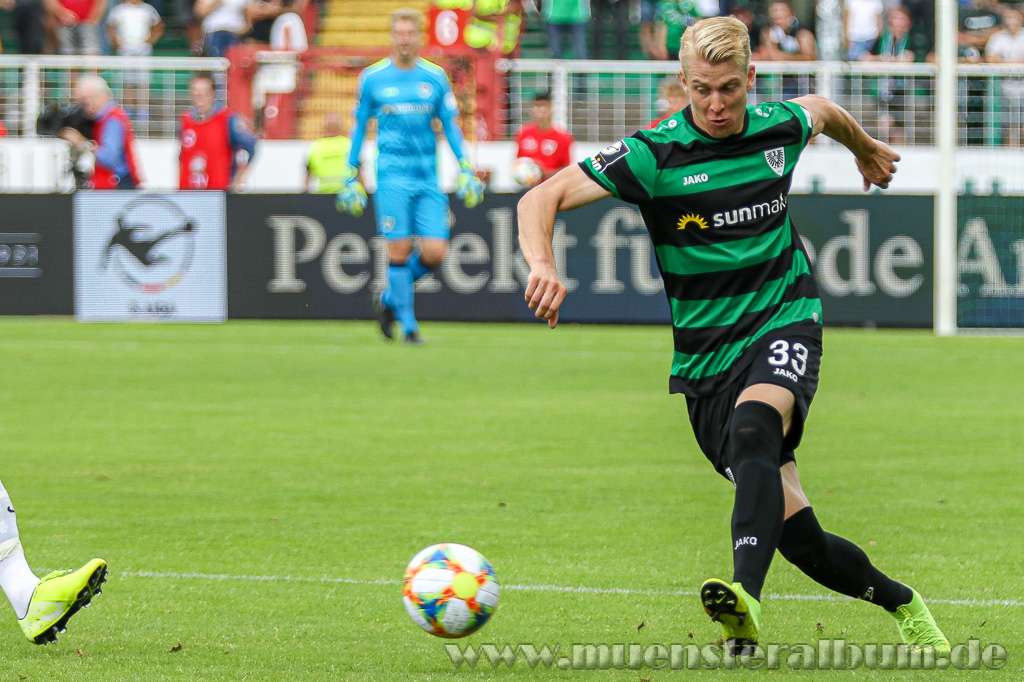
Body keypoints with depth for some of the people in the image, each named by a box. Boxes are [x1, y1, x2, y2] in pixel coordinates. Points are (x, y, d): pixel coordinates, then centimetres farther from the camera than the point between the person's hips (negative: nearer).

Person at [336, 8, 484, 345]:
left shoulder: (436, 77, 6)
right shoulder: (372, 78, 3)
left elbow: (451, 125, 12)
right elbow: (359, 128, 10)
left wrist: (466, 171, 3)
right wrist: (351, 177, 8)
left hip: (428, 178, 2)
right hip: (392, 175, -2)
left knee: (434, 252, -7)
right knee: (399, 251, -10)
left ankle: (390, 298, 18)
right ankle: (408, 324, 3)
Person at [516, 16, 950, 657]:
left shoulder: (781, 128, 0)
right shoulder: (655, 154, -10)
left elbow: (822, 110, 26)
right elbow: (541, 200, -14)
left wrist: (866, 147, 47)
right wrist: (543, 264, -35)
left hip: (784, 323, 0)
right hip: (705, 358, 0)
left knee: (753, 432, -35)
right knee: (797, 534, -5)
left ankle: (747, 597, -54)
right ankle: (900, 601, 23)